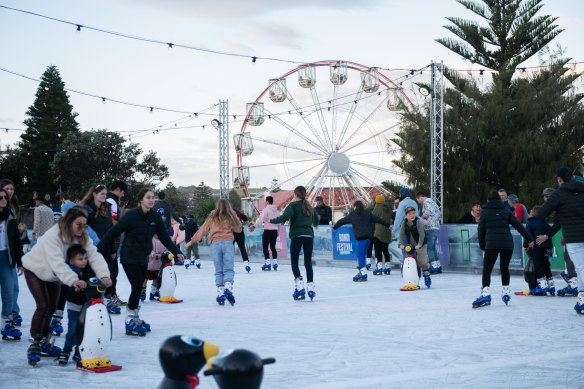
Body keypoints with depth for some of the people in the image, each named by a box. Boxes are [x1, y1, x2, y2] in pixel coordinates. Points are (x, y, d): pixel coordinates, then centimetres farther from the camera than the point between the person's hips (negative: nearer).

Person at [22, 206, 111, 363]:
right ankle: (35, 345, -6)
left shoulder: (83, 237, -16)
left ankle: (44, 342, 26)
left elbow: (94, 256, -25)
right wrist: (73, 280, -58)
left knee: (52, 307, 9)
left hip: (53, 274, 6)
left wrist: (104, 275, -43)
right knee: (43, 306, -16)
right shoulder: (53, 236, -35)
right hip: (35, 270, -6)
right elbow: (57, 262, -46)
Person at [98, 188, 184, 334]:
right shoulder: (131, 215, -15)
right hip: (129, 258, -6)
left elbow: (165, 237, 6)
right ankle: (130, 322, 0)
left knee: (138, 288, 11)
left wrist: (176, 251, -4)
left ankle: (134, 318, 24)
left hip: (143, 258, 6)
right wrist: (99, 250, -12)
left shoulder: (155, 217, 1)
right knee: (137, 287, -11)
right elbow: (113, 233, -12)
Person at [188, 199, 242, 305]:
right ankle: (228, 288, -26)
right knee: (228, 269, -4)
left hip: (215, 244, 1)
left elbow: (202, 230, 17)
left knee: (218, 271, 6)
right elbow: (239, 229, 22)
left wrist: (192, 241, 25)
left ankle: (220, 292, -2)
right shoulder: (231, 218, 11)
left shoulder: (212, 218, 13)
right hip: (227, 243, -1)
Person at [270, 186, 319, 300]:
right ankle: (310, 288, 5)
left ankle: (299, 287, -9)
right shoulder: (309, 206, 15)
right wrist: (315, 225, 49)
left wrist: (272, 221, -9)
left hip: (297, 236, -4)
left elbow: (285, 216, -18)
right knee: (308, 263, 9)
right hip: (309, 235, 4)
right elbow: (316, 220, 27)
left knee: (294, 263, 4)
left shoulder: (293, 205, -2)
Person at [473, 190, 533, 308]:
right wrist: (529, 239, 14)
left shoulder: (485, 211, 10)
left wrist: (482, 246, 21)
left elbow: (481, 230, 11)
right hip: (507, 243, 2)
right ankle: (506, 293, 20)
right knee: (504, 268, 19)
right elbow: (518, 225, 10)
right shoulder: (505, 210, 13)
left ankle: (486, 294, -19)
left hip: (491, 244, -2)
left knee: (486, 269, -3)